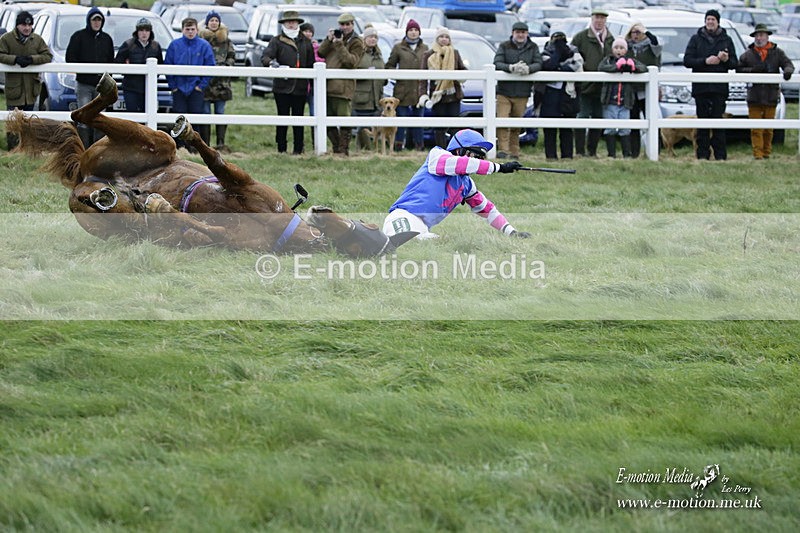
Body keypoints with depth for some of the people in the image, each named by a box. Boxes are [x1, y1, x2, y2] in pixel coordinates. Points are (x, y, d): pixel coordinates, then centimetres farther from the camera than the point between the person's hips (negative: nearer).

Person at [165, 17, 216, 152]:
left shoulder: (204, 45, -1)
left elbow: (210, 66, 0)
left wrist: (202, 85, -6)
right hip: (179, 89, 1)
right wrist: (172, 85, -2)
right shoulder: (175, 45, 2)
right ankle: (180, 145, 8)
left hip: (196, 89, -1)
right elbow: (168, 66, 4)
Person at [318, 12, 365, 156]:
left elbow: (351, 62, -12)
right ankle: (336, 148, 19)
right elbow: (321, 52, 11)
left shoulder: (356, 42, 1)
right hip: (328, 85, 7)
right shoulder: (336, 36, 19)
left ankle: (343, 149, -1)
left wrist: (340, 44, -15)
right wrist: (329, 40, -3)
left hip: (343, 86, -7)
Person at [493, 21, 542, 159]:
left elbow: (538, 64, -3)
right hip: (504, 91, -1)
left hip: (522, 94, 1)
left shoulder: (533, 48, 9)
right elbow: (497, 63, -7)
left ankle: (514, 152, 13)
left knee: (517, 126, 6)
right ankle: (503, 150, -15)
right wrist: (511, 67, -27)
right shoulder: (504, 46, 4)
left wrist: (528, 68, -25)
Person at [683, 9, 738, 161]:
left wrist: (726, 60, -11)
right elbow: (687, 60, 0)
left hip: (719, 87, 0)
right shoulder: (696, 39, 8)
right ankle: (703, 154, 3)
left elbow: (735, 63, 11)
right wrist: (705, 61, -13)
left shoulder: (726, 40, 12)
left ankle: (720, 155, -2)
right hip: (701, 87, 0)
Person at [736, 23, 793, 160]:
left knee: (768, 129, 7)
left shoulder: (777, 52, 7)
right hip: (754, 96, -1)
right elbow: (738, 69, 5)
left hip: (771, 97, 1)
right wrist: (752, 70, -12)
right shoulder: (748, 54, 7)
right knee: (756, 129, -6)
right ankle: (758, 154, -7)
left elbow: (788, 64, 0)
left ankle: (766, 152, 16)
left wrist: (787, 71, -23)